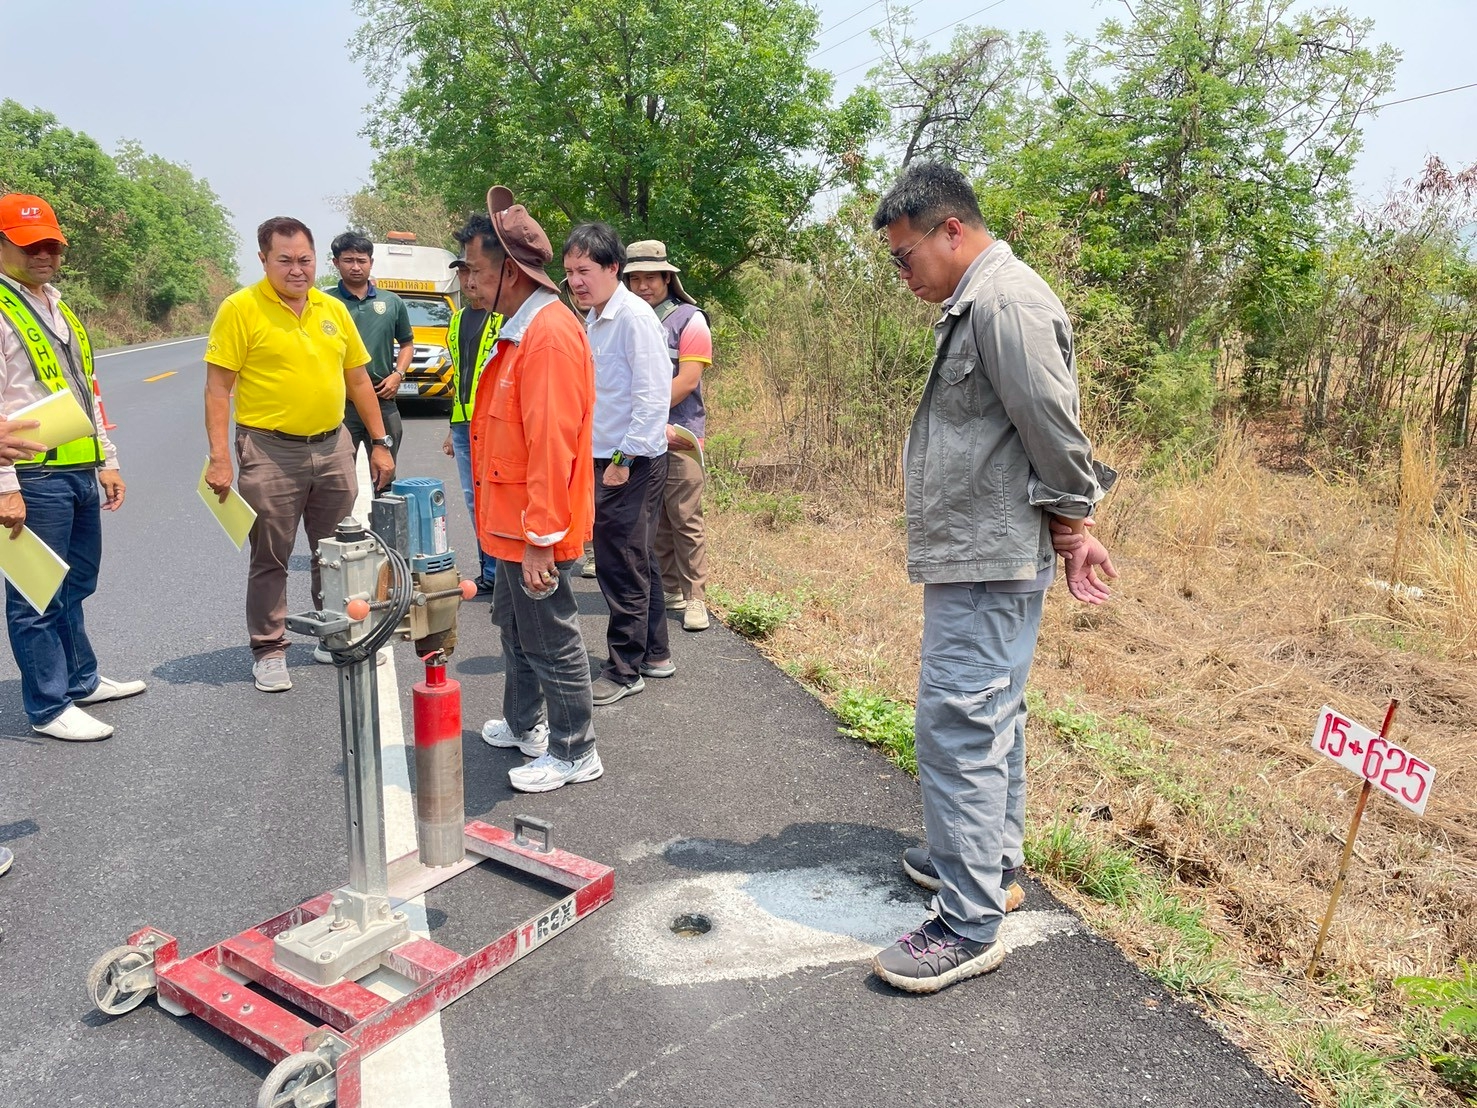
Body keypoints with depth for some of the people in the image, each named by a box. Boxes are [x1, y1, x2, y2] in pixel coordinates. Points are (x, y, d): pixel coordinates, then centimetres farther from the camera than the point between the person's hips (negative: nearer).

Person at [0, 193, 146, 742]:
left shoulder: (60, 309, 18)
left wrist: (107, 461, 20)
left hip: (80, 473, 8)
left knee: (74, 588, 19)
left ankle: (81, 680, 32)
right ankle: (48, 707, 12)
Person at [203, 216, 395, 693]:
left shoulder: (333, 309, 7)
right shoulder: (240, 308, -7)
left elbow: (359, 380, 13)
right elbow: (218, 389, -9)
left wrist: (380, 443, 10)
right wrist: (219, 457, -15)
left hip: (333, 447, 5)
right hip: (270, 452, -4)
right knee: (270, 559, 6)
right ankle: (269, 651, 19)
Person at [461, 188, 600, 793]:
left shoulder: (550, 334, -22)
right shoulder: (521, 329, 12)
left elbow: (552, 444, -26)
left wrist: (540, 537, -25)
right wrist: (520, 528, 19)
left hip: (535, 530, -10)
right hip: (512, 520, 10)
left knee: (551, 641, 3)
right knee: (514, 624, 23)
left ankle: (574, 752, 19)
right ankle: (523, 725, 41)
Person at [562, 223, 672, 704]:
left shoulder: (634, 317, -15)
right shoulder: (593, 320, 13)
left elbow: (653, 393, -20)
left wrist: (624, 459, -19)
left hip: (631, 464, -9)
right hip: (607, 459, 9)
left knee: (623, 567, -2)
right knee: (637, 562, 17)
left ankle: (625, 670, 10)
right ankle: (654, 654, 29)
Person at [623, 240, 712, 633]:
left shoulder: (689, 320, -2)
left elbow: (687, 381, -10)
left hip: (677, 437, -5)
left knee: (686, 522, -4)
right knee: (654, 523, 11)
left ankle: (695, 599, 2)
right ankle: (669, 590, 21)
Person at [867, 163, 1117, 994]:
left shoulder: (1005, 304, -17)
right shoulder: (977, 303, 17)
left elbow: (1054, 429, -19)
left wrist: (1074, 529, -8)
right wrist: (1073, 527, 16)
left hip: (990, 563, -11)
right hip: (981, 558, 11)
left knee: (960, 726, -8)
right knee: (991, 718, 19)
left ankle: (969, 924, 2)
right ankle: (992, 865, 35)